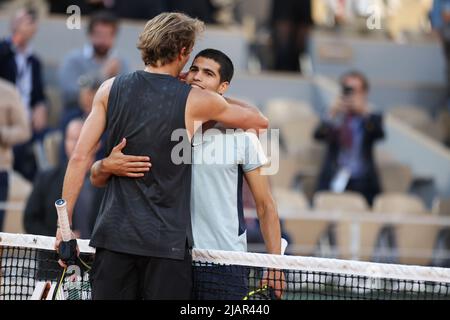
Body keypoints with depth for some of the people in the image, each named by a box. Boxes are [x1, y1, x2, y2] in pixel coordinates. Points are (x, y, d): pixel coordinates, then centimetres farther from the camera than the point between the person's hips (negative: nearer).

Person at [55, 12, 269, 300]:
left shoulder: (110, 90, 3)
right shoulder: (195, 101, -3)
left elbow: (80, 158, 0)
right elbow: (260, 121, 11)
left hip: (114, 236, 3)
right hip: (167, 242, -3)